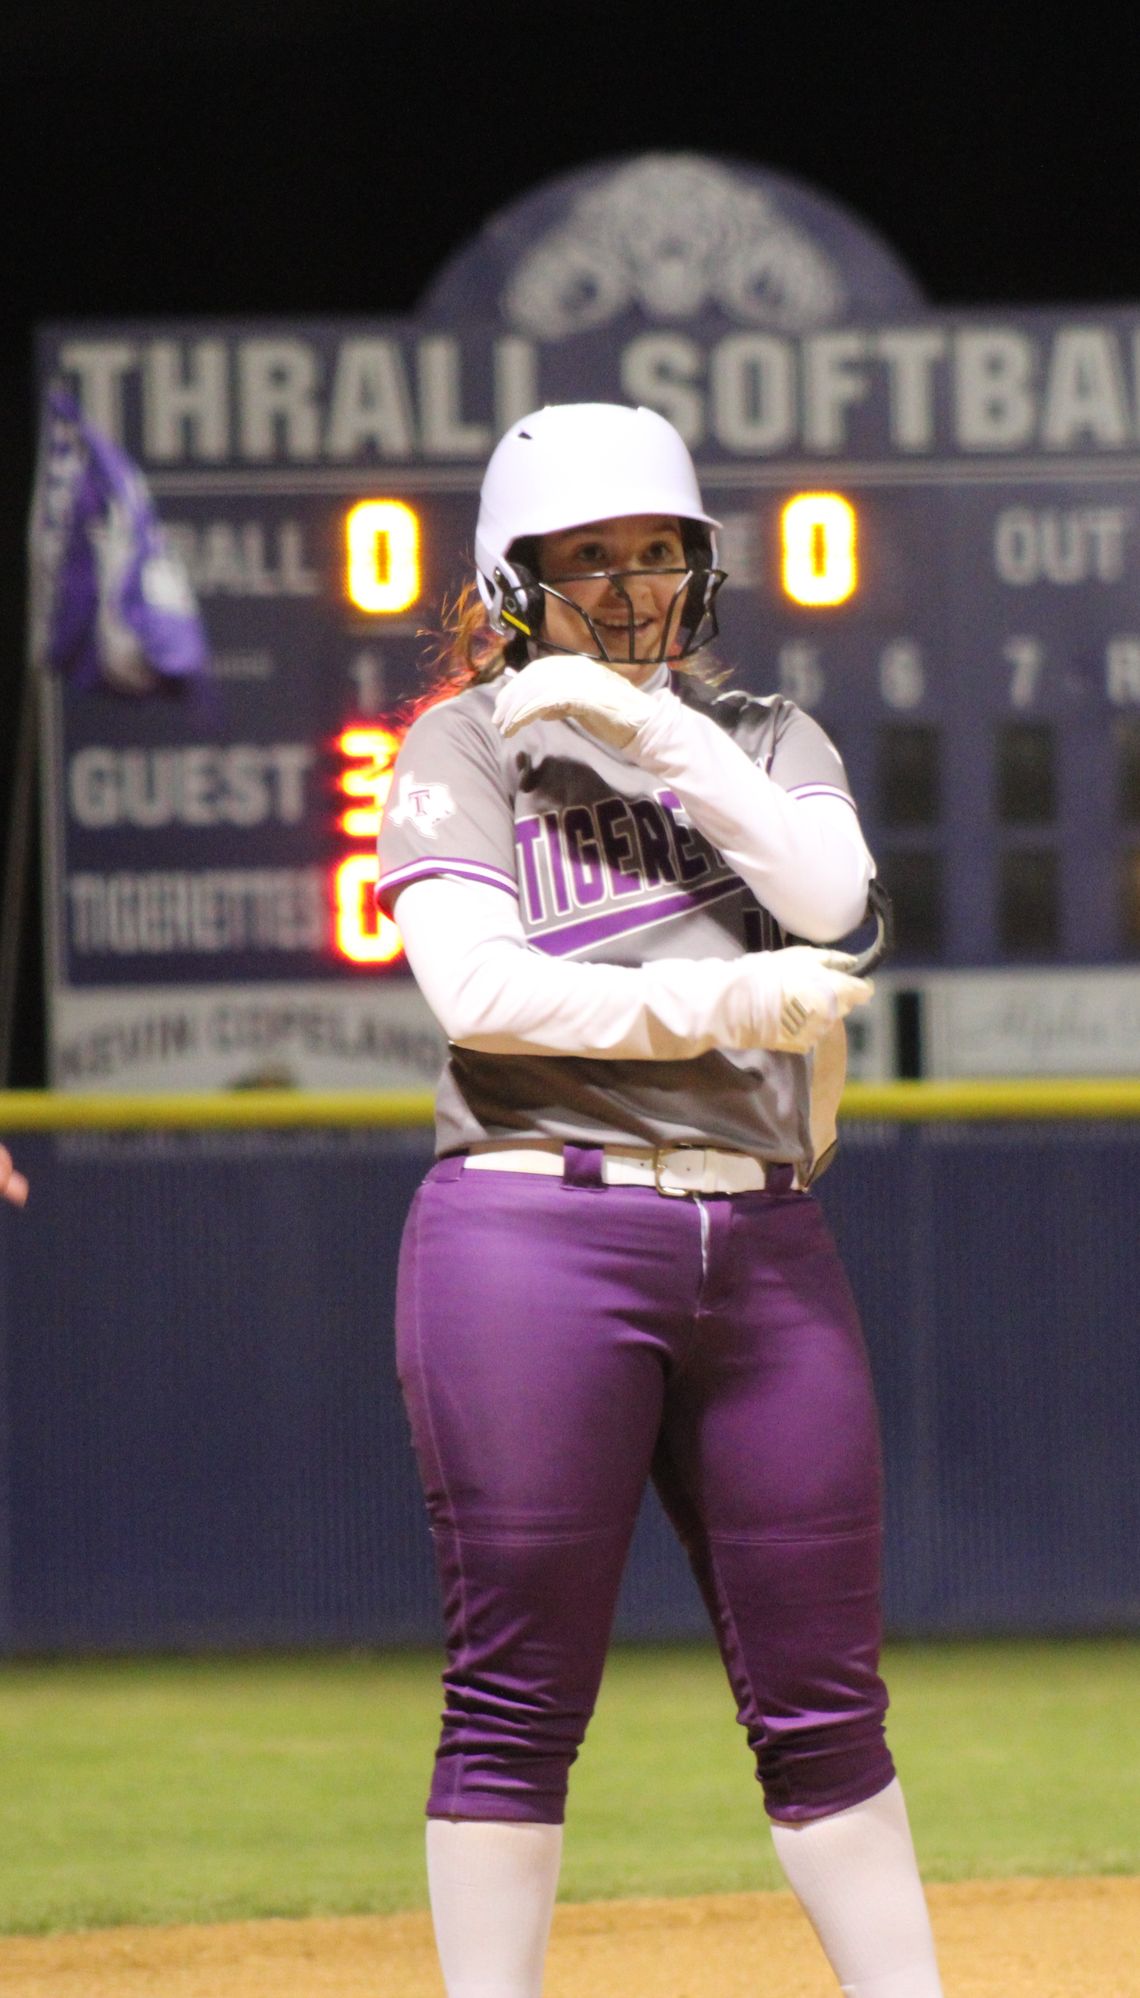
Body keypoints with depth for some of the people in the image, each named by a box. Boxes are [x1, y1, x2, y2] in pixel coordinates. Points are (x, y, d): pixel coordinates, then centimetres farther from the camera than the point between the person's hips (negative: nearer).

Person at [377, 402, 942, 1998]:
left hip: (764, 1249, 4)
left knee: (822, 1703, 6)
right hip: (533, 1235, -4)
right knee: (519, 1699, -3)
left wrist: (650, 728, -8)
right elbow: (479, 987, -9)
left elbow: (830, 894, -4)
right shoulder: (467, 744, 5)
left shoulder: (763, 739, 17)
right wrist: (719, 1001, -17)